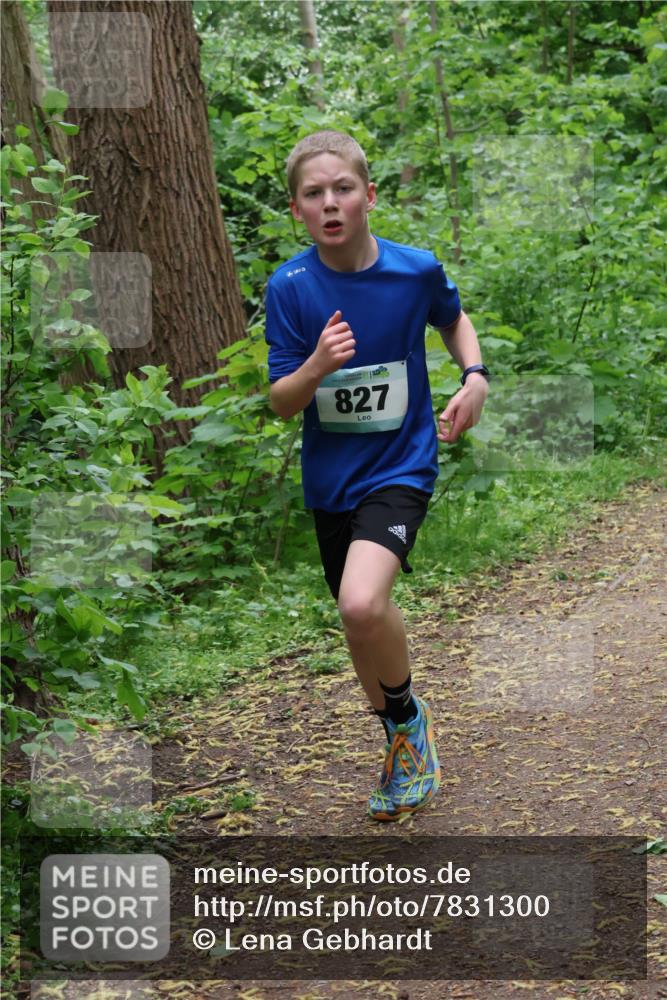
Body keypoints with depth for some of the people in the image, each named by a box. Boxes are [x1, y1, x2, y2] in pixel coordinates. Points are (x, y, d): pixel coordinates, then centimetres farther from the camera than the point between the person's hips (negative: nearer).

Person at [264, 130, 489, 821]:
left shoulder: (417, 270, -10)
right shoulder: (289, 288, -10)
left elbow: (453, 319, 14)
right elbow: (280, 404, -8)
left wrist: (475, 376, -4)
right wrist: (317, 366, -28)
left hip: (400, 467, -3)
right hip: (329, 477, 3)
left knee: (362, 604, -27)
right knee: (361, 626, 15)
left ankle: (407, 713, 3)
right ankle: (403, 745, 41)